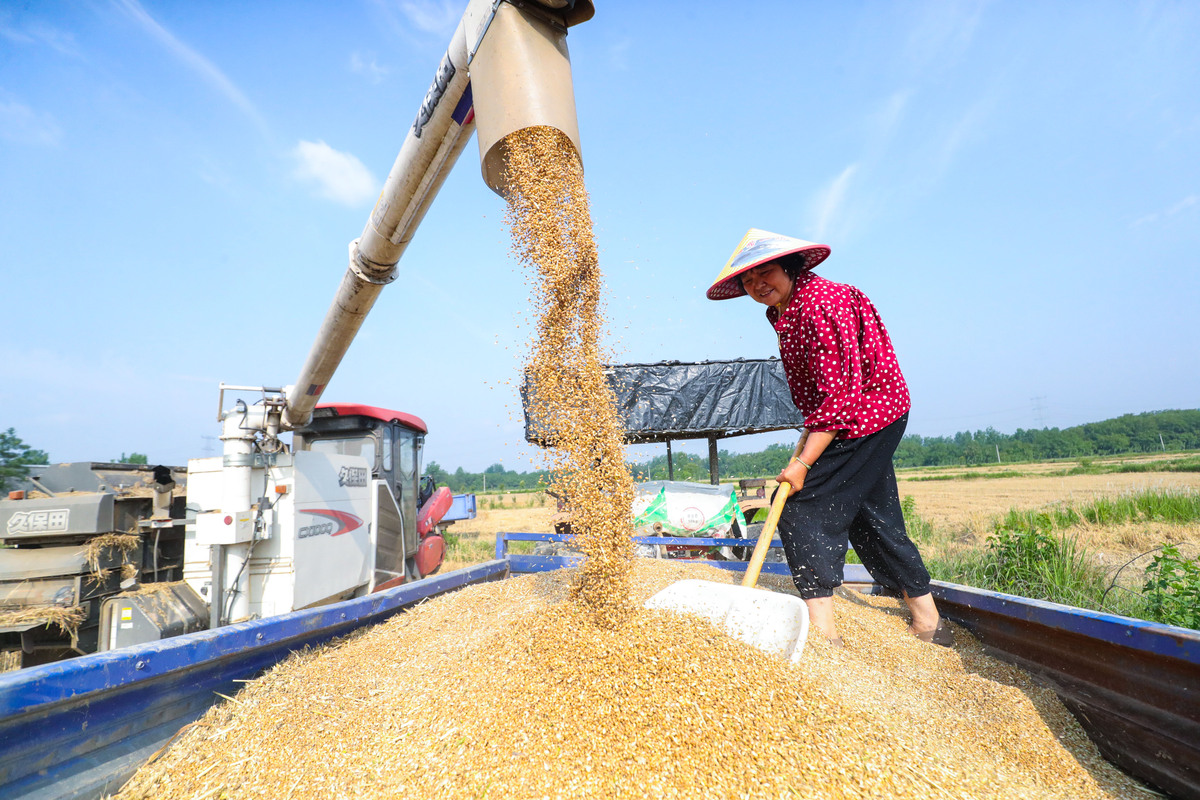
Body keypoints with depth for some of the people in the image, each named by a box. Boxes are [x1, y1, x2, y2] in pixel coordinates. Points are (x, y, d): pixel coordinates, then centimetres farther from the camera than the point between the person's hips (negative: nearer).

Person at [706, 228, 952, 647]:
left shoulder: (820, 303, -23)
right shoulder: (786, 311, 8)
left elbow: (841, 392, -27)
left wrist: (803, 462, -26)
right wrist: (806, 442, 10)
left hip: (862, 417, -10)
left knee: (802, 510, -11)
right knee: (871, 519, 17)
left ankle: (823, 632, -5)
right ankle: (929, 624, 32)